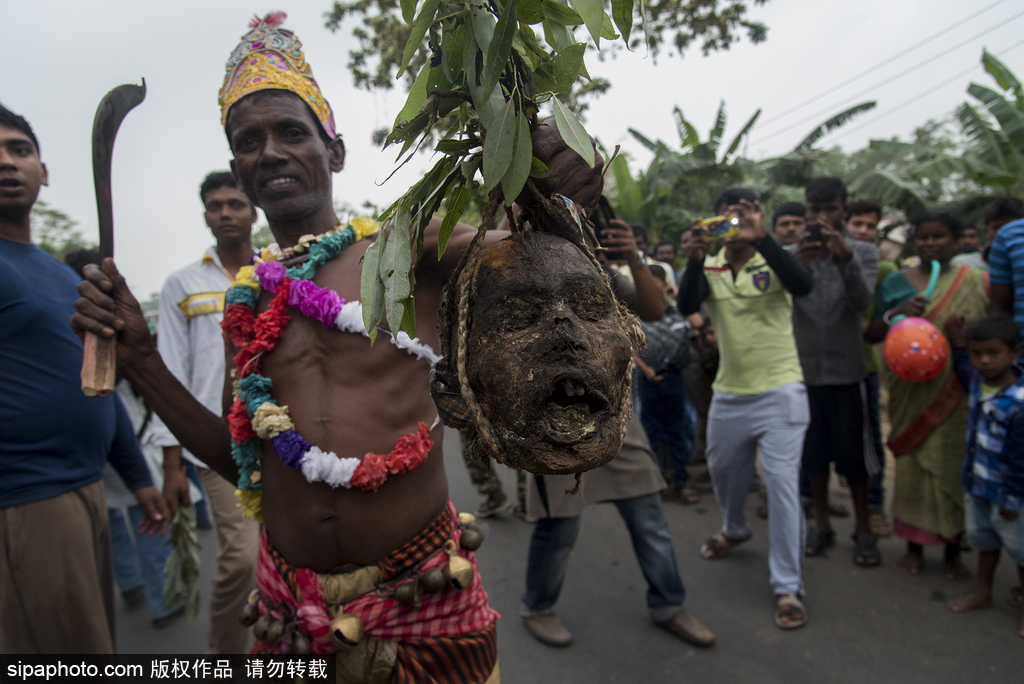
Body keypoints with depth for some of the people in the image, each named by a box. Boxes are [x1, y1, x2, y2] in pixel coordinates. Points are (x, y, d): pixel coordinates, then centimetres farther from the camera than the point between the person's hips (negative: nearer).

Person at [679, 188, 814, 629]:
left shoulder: (773, 263, -6)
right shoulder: (710, 269, 0)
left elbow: (804, 285, -28)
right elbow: (686, 306, -18)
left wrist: (761, 237, -35)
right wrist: (695, 260, -35)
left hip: (779, 392, -4)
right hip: (729, 393, 4)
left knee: (782, 483, -6)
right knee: (722, 470, 21)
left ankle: (788, 588, 7)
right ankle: (735, 529, 52)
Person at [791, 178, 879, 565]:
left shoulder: (864, 253, 2)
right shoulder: (793, 254, 3)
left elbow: (862, 302, -14)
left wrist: (846, 257, -29)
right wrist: (797, 265, -30)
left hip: (846, 368, -1)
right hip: (804, 367, 1)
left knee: (853, 451, 5)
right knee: (814, 451, 10)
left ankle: (863, 528, 22)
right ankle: (822, 524, 25)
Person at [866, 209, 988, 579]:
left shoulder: (974, 282, 4)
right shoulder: (895, 282, 5)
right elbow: (871, 334, 5)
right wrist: (895, 314, -13)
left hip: (957, 393, 0)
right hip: (911, 392, 0)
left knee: (954, 466, 4)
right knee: (912, 464, 5)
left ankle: (953, 550, 22)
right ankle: (914, 545, 21)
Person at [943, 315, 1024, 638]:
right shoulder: (978, 382, -5)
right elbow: (965, 370, 24)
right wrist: (958, 345, 14)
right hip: (976, 484, 8)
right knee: (983, 540, 24)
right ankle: (982, 592, 42)